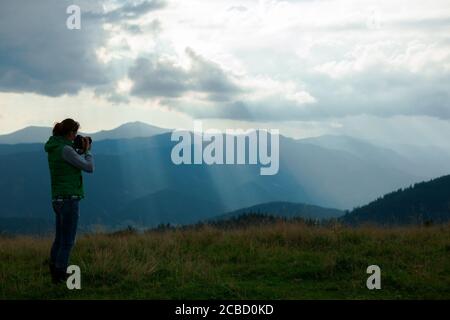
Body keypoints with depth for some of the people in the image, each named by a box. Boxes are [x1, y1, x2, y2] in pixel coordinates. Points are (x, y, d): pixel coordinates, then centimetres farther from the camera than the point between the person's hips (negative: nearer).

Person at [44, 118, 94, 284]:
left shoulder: (53, 149, 11)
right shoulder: (66, 149, -17)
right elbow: (89, 167, -12)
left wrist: (82, 150, 17)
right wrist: (87, 150, 2)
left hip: (58, 200, 9)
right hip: (69, 200, -9)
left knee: (59, 239, 18)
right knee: (68, 241, -2)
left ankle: (54, 273, 26)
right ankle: (60, 276, 1)